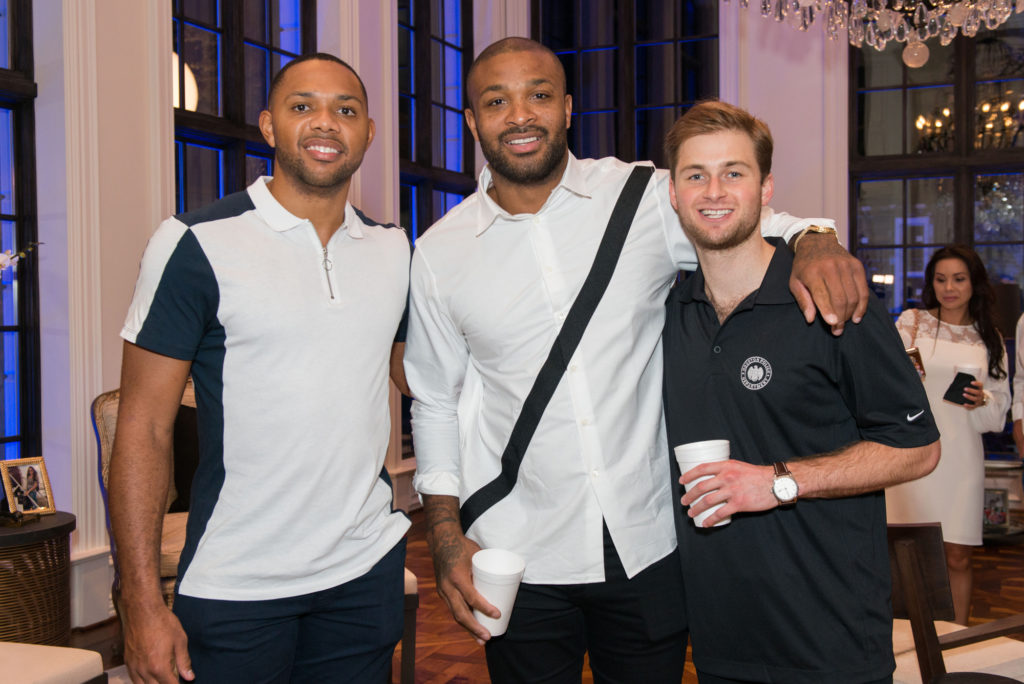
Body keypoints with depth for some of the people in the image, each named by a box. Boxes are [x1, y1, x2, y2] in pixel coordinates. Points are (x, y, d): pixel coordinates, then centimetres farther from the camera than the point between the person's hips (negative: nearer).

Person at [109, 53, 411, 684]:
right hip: (236, 587, -4)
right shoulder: (198, 244, -8)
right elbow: (144, 429, -8)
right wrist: (142, 602, -12)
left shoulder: (394, 250, 5)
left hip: (368, 570, 4)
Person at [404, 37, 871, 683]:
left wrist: (816, 243, -18)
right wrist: (446, 538, 1)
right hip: (520, 558, 0)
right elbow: (436, 403, 8)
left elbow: (758, 225, 6)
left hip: (650, 548, 0)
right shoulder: (440, 252, 1)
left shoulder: (646, 198, -3)